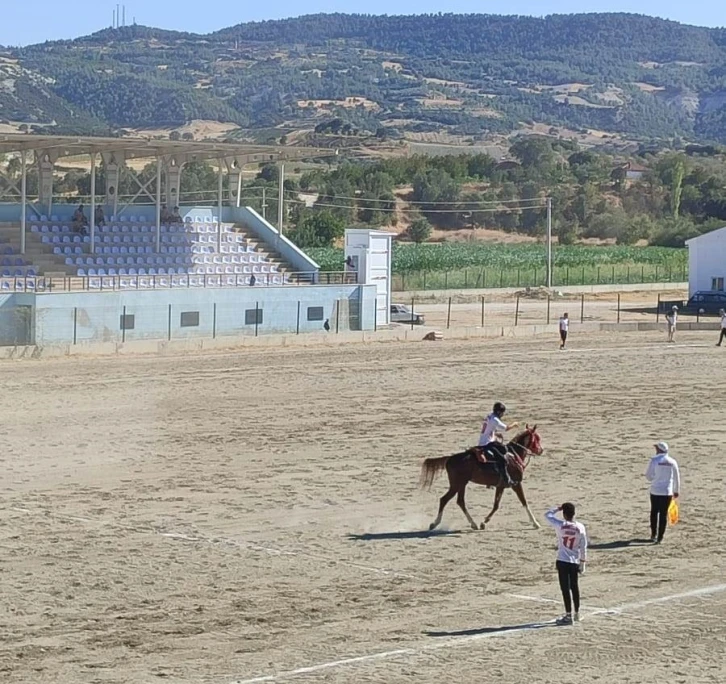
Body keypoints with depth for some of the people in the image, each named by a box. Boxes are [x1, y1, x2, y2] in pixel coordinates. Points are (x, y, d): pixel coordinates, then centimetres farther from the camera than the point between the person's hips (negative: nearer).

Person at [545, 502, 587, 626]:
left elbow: (547, 515, 2)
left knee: (565, 588, -1)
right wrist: (583, 562, 10)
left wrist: (557, 508, 12)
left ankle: (569, 616, -1)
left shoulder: (561, 525, -11)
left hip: (562, 561, -4)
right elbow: (583, 547, 2)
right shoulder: (580, 527, -3)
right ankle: (576, 614, 24)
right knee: (575, 588, 15)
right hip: (575, 562, 4)